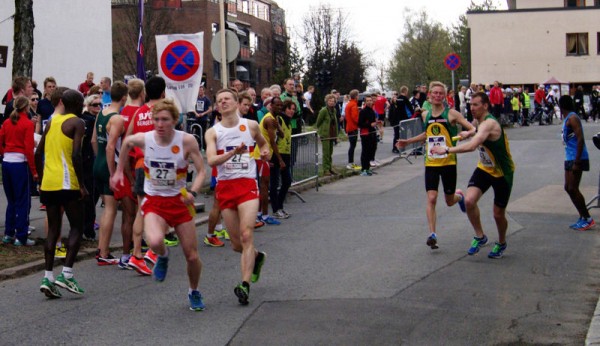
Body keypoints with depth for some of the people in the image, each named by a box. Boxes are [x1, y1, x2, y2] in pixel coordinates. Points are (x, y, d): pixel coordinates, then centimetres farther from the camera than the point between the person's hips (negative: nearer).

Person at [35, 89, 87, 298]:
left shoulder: (52, 122, 16)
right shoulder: (77, 123, -5)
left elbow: (38, 153, 16)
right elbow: (76, 155, -17)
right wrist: (82, 185, -14)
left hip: (48, 183, 7)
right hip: (66, 183, -6)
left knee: (53, 230, 11)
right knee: (77, 227, 4)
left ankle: (48, 277, 4)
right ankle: (66, 274, -6)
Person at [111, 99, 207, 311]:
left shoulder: (186, 141, -15)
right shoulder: (144, 139, -11)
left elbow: (201, 170, -10)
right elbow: (126, 142, 13)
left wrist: (193, 192, -27)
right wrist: (119, 171, 16)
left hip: (179, 201, 0)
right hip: (154, 202, 0)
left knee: (192, 255, 4)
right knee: (155, 242, -32)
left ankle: (194, 292, 34)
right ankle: (162, 256, 8)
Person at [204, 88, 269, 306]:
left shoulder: (250, 125, 8)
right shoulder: (213, 132, 2)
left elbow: (263, 142, 29)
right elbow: (211, 160, -14)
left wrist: (265, 151, 6)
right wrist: (233, 152, -29)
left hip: (247, 184, -1)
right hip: (225, 187, 1)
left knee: (246, 235, -18)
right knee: (236, 243, 7)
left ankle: (245, 285, -22)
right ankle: (257, 257, 40)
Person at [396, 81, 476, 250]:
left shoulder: (451, 113, -8)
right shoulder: (425, 115, 6)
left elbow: (473, 129, -8)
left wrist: (467, 133, -30)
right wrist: (408, 141, 22)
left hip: (448, 162, -2)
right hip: (431, 163, 3)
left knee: (449, 201, 10)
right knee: (431, 198, -12)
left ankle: (459, 195, 47)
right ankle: (432, 234, -10)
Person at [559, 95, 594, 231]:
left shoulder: (572, 118, -15)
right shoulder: (568, 118, 15)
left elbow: (580, 139, -21)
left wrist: (576, 162, -24)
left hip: (577, 159, -10)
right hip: (570, 158, 10)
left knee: (573, 189, -9)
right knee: (568, 188, 11)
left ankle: (588, 220, -1)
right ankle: (583, 217, 18)